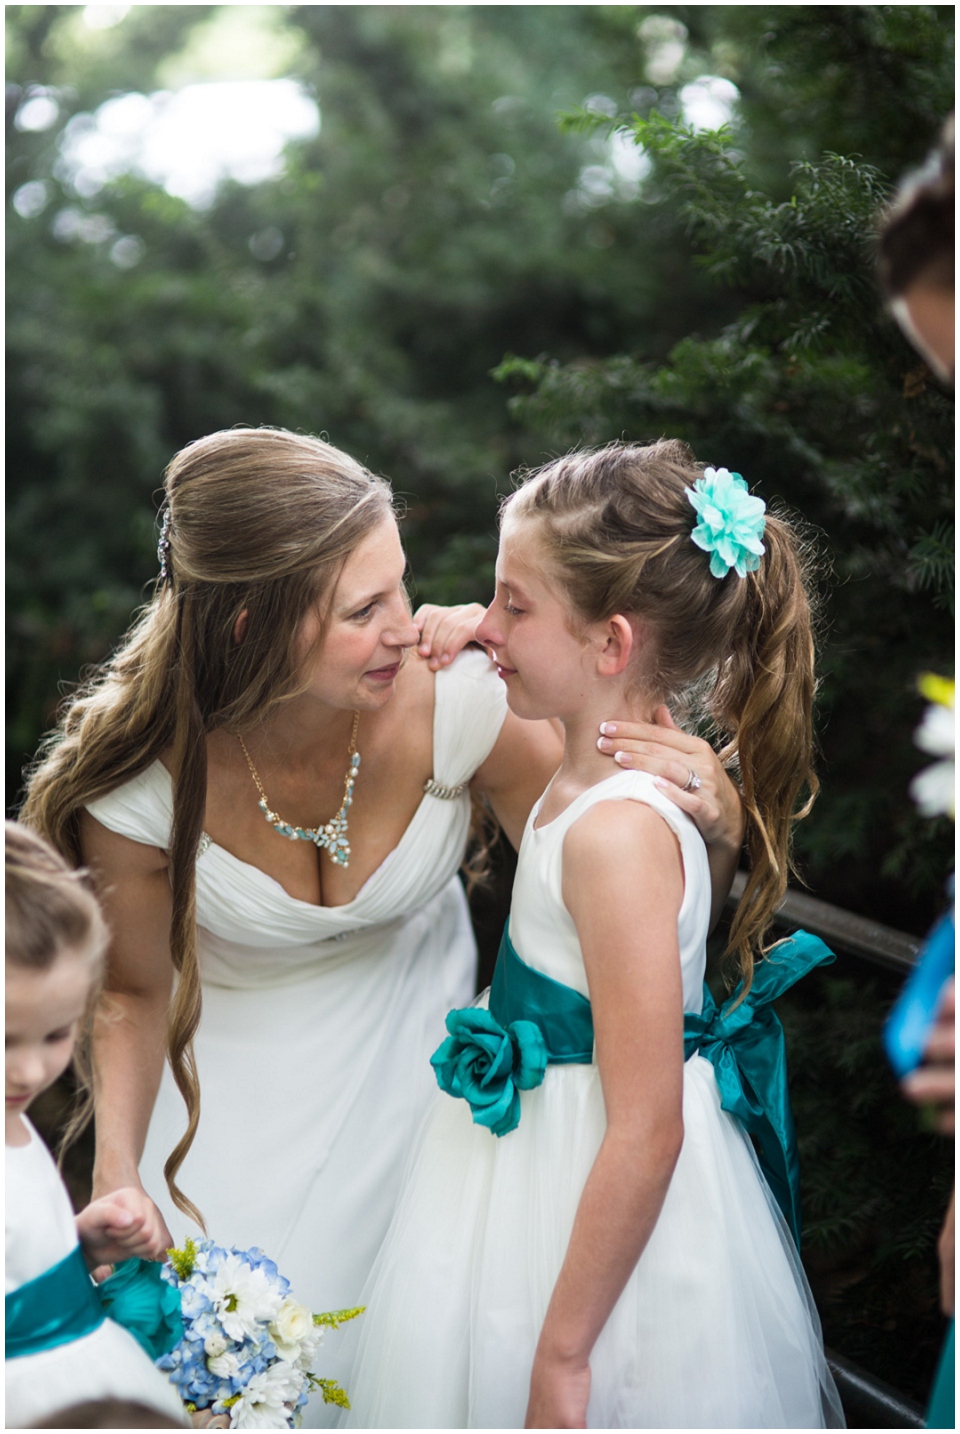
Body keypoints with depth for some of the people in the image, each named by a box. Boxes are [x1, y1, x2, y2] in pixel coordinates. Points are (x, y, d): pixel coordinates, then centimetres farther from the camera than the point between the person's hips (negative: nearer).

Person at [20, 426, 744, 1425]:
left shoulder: (458, 700, -31)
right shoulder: (135, 777, -29)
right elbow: (136, 992, -10)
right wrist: (116, 1171, -23)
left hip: (407, 1040, 1)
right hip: (234, 1064, 0)